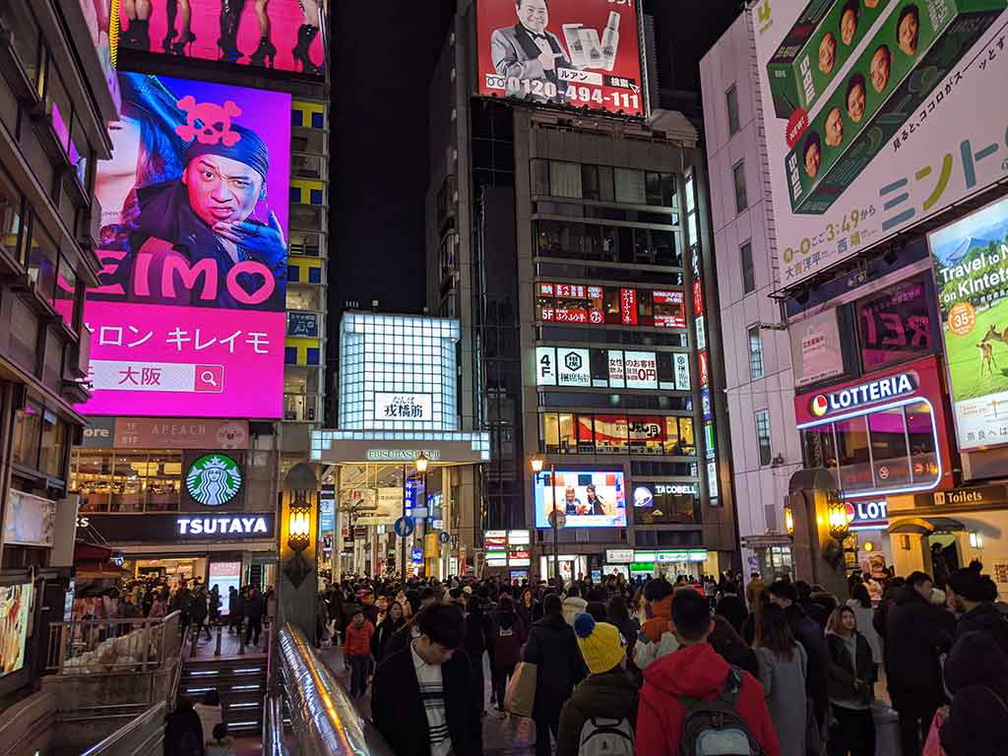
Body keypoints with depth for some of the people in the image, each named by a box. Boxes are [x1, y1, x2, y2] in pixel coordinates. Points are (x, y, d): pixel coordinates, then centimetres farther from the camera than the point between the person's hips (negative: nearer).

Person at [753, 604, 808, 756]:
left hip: (777, 716, -5)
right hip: (798, 714, 5)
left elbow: (764, 689, -17)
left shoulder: (763, 653, -20)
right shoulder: (798, 648, -2)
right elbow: (804, 679, 8)